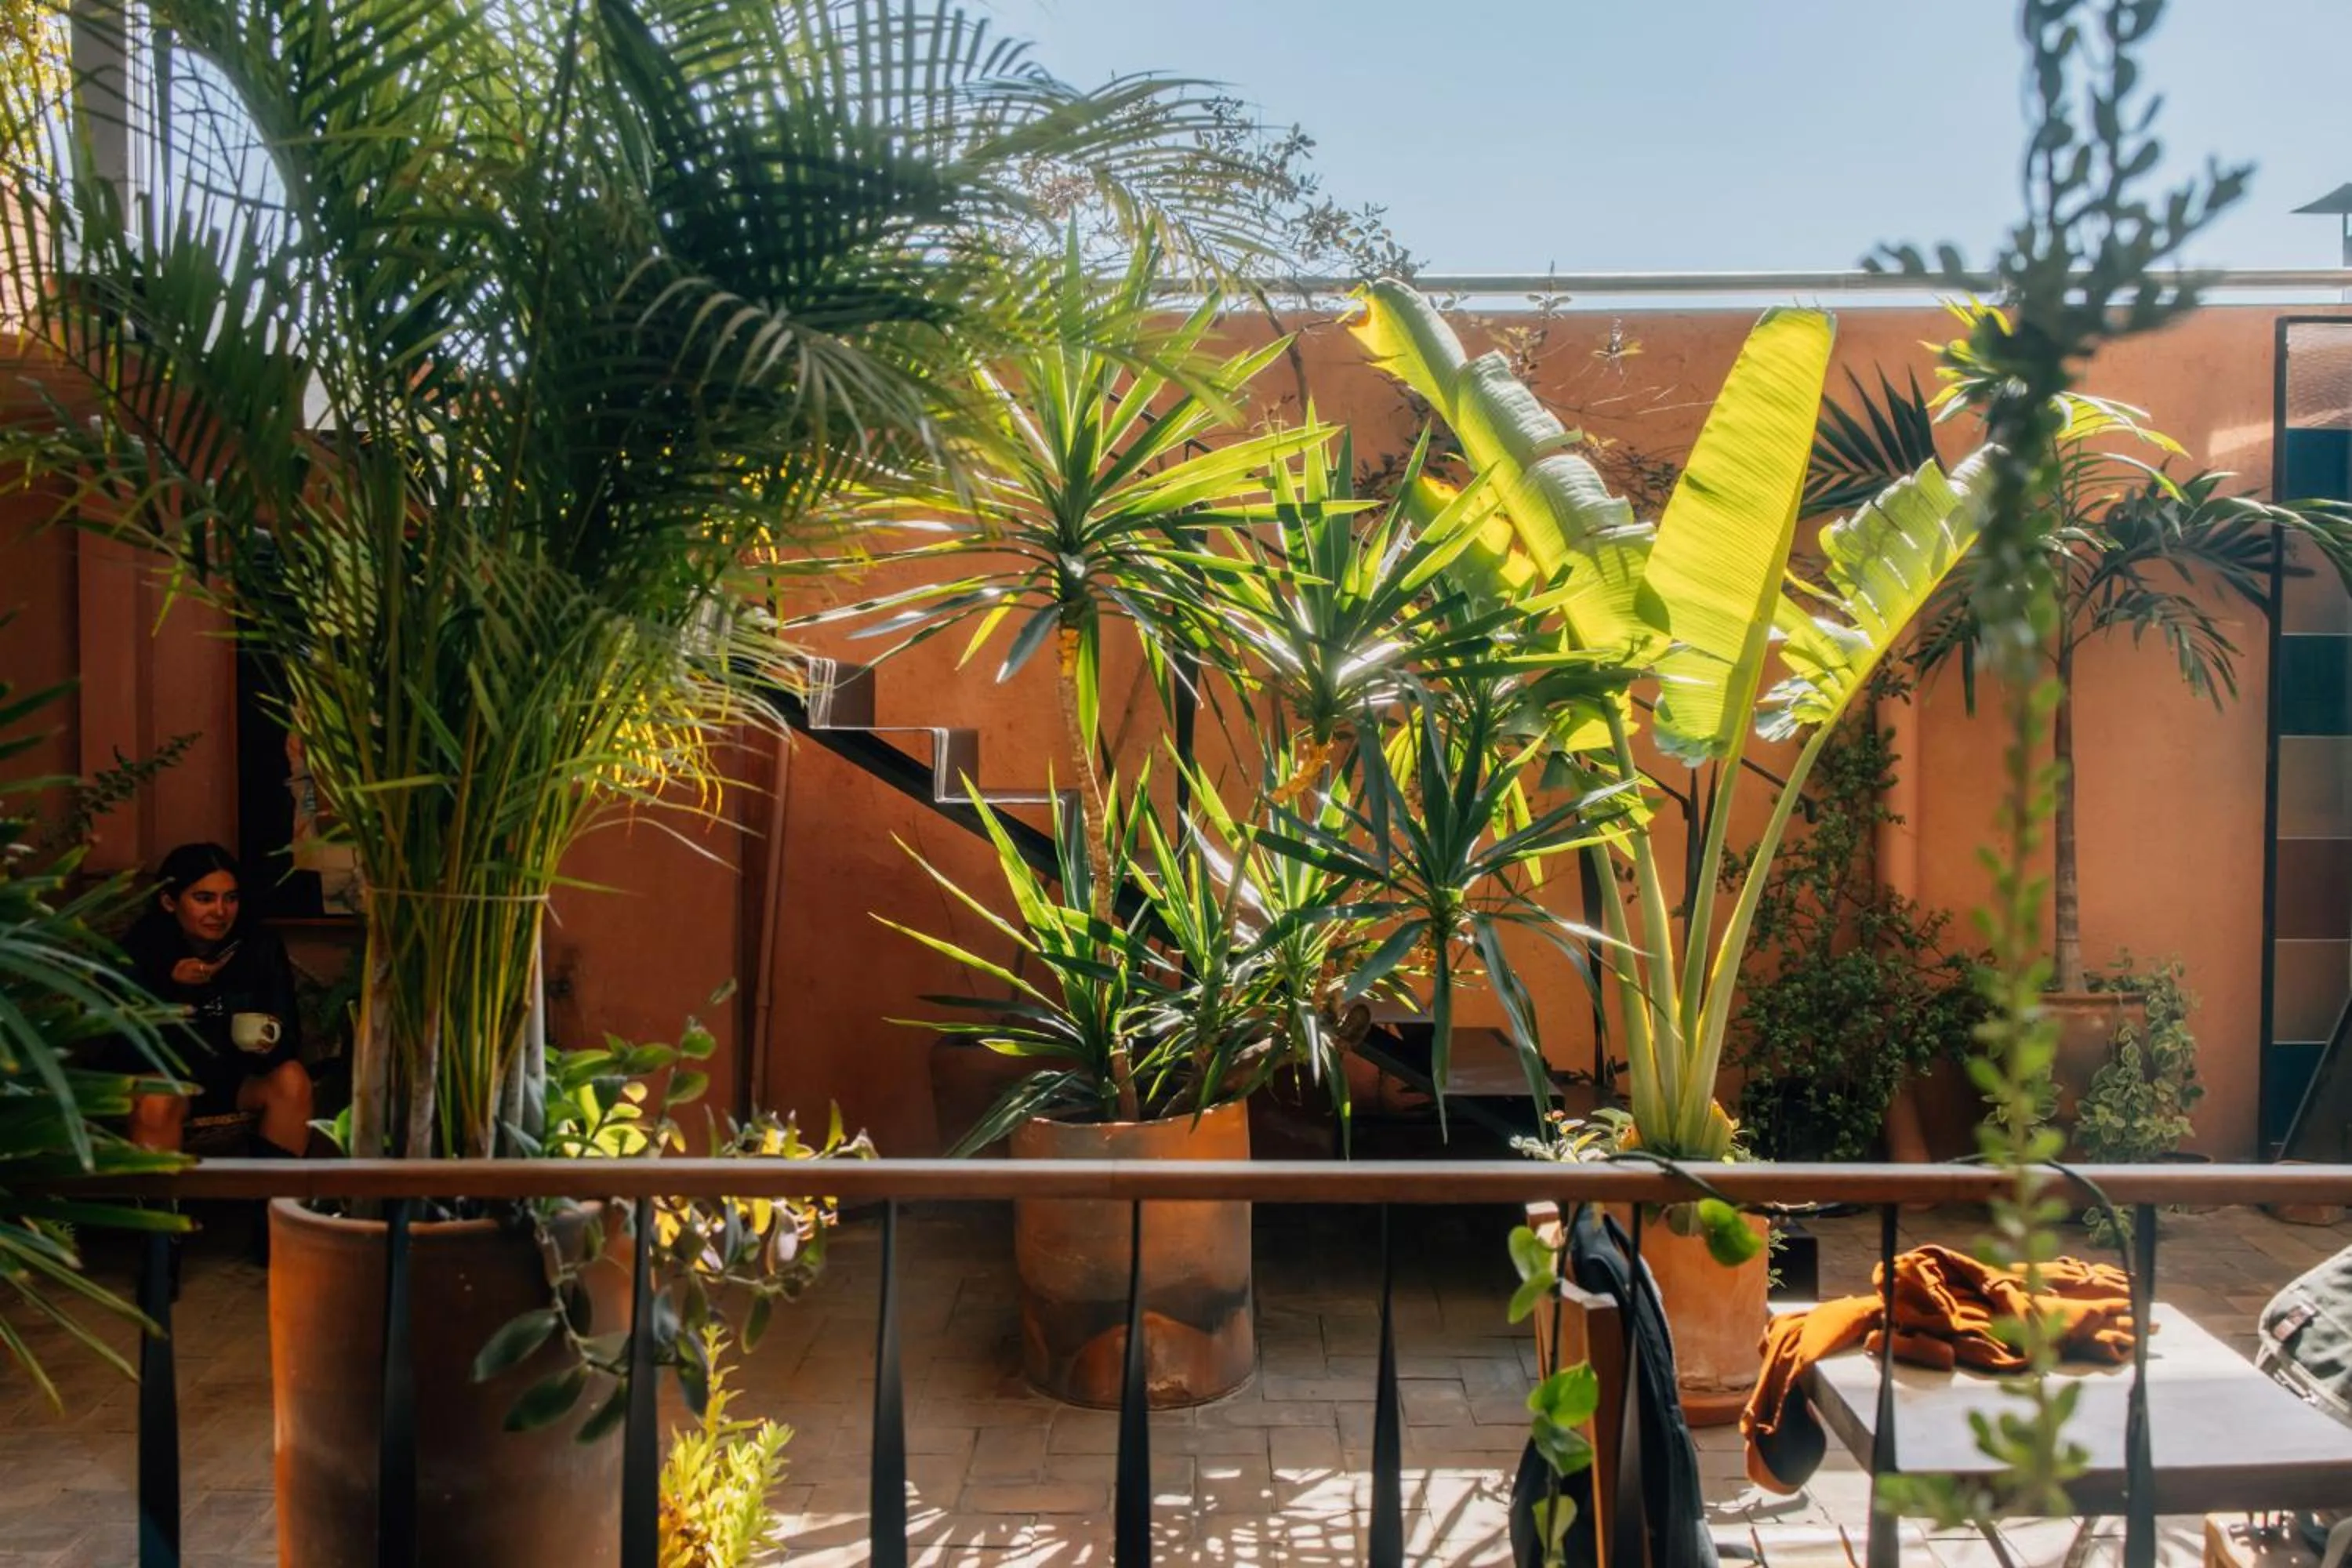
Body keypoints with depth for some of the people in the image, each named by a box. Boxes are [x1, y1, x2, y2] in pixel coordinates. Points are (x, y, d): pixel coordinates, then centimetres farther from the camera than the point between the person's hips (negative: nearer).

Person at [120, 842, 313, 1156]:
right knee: (155, 1103, -34)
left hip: (240, 1075, 2)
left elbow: (289, 1036, -9)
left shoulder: (262, 945, -10)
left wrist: (271, 1041, -33)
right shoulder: (140, 949, -13)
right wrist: (168, 986, -28)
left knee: (293, 1081, -27)